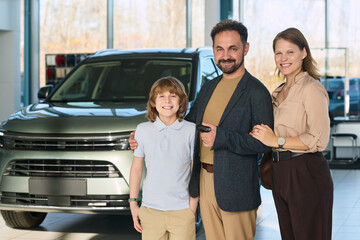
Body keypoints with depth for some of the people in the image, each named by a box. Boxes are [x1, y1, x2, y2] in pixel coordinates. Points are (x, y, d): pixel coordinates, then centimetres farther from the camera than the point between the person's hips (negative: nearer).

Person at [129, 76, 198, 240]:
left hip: (182, 210, -1)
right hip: (151, 209, 1)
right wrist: (133, 203, 7)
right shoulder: (143, 130, 2)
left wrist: (192, 208, -3)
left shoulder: (191, 131, -3)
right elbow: (136, 168, 8)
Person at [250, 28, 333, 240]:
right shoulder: (279, 92, 17)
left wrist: (277, 141, -16)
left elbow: (319, 140, -18)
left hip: (307, 174, -8)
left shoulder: (312, 89, -10)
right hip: (281, 173, 8)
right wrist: (261, 135, 4)